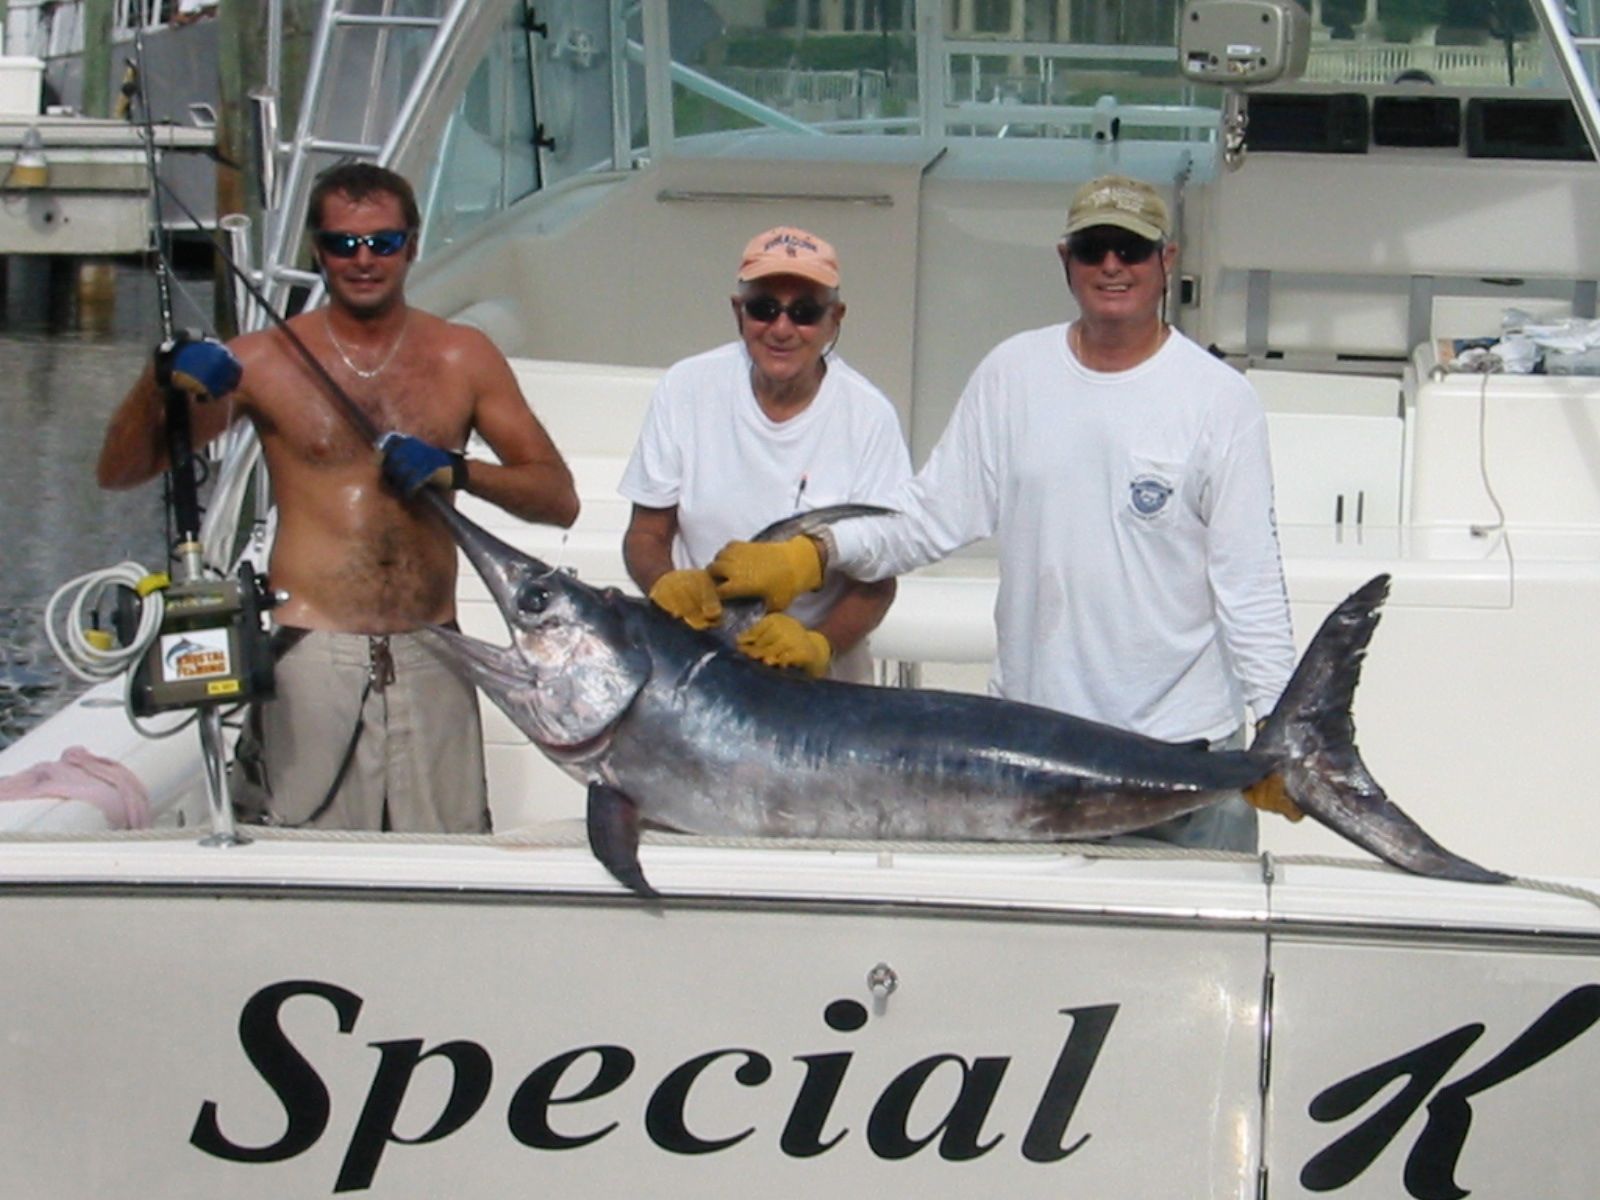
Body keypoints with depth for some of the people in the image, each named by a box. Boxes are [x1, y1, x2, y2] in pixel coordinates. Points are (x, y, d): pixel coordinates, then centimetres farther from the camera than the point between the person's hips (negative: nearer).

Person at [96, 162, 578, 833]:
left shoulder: (461, 359, 12)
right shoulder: (264, 362, 7)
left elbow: (560, 498, 10)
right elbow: (119, 473, 5)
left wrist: (459, 471, -8)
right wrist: (164, 379, -14)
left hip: (429, 660, 2)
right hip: (311, 655, -2)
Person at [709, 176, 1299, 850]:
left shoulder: (1220, 400, -3)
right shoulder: (1012, 373, 6)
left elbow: (1249, 582, -4)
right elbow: (934, 513, 6)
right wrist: (812, 554, -9)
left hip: (1183, 744, -2)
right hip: (1026, 736, 3)